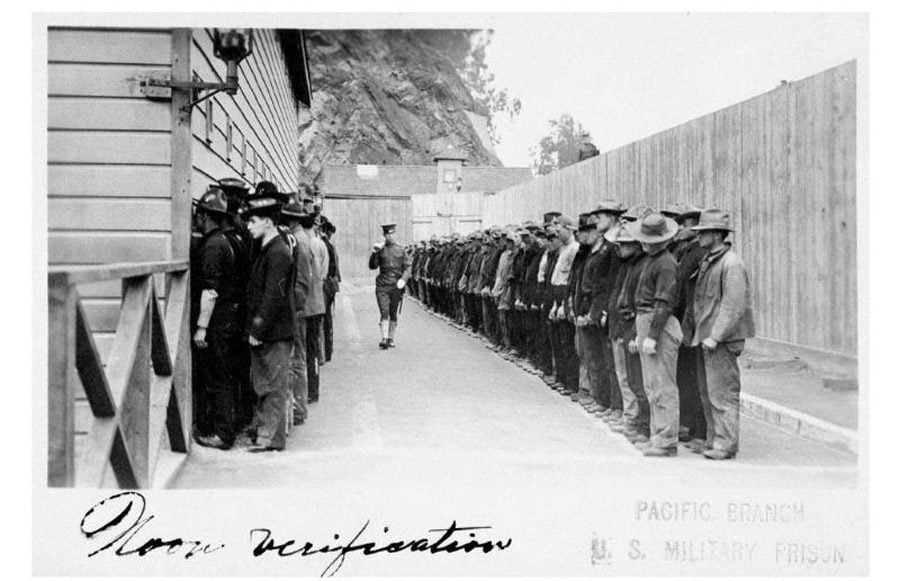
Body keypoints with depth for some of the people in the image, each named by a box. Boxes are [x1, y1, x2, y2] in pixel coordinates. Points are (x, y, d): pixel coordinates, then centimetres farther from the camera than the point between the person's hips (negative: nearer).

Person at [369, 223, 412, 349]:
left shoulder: (401, 250, 7)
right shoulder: (380, 250, 6)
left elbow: (408, 266, 5)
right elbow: (372, 266, 4)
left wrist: (403, 279, -12)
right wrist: (374, 253, -12)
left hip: (396, 286, 1)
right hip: (382, 286, -1)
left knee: (394, 314, 7)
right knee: (384, 313, -12)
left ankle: (391, 339, 16)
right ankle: (384, 338, -16)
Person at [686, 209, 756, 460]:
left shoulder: (731, 264, -14)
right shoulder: (707, 261, 16)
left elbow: (734, 305, -19)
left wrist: (715, 336, -21)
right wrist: (696, 331, 16)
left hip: (722, 340, -10)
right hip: (705, 337, 10)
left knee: (723, 392, -5)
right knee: (707, 393, 13)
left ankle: (725, 443, 1)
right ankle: (714, 441, 21)